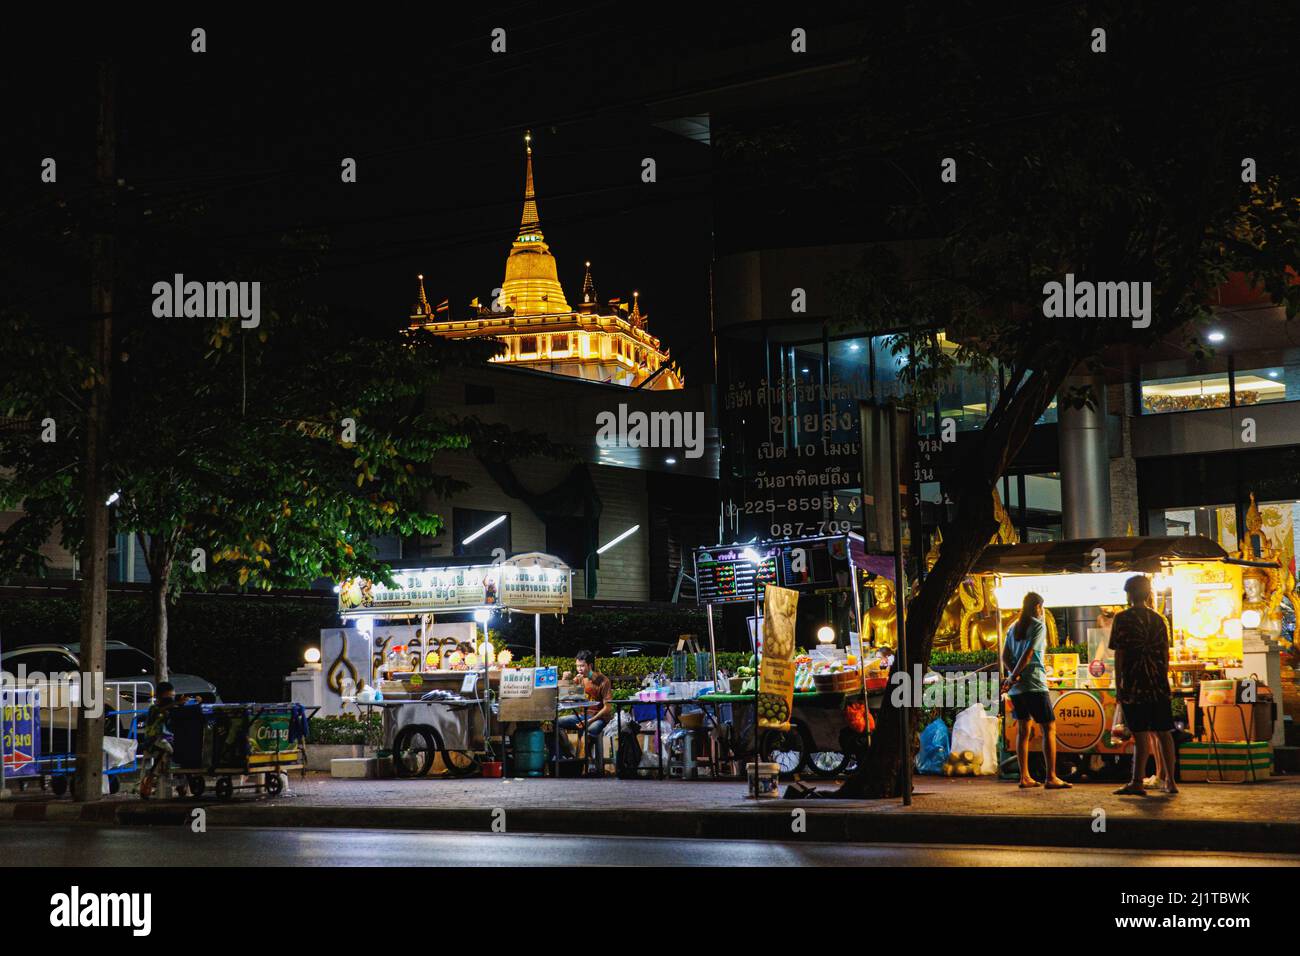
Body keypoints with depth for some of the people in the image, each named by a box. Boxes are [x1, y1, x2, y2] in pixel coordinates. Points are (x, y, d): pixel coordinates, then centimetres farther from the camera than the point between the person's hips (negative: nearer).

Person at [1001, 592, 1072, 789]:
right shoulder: (1038, 626, -6)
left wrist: (1013, 675, -6)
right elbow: (1028, 653, -14)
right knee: (1049, 728, -3)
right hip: (1034, 684, -7)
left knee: (1022, 729, 11)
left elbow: (1005, 656, 6)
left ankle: (1025, 777, 9)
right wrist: (1012, 678, -12)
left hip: (1016, 688, 7)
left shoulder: (1013, 628, 14)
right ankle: (1051, 777, -9)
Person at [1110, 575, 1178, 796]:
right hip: (1158, 684, 4)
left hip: (1134, 684, -4)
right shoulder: (1159, 619, 9)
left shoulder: (1123, 618, -4)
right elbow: (1165, 653, 11)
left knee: (1141, 734, -5)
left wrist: (1118, 686, -3)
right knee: (1163, 732, 7)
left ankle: (1137, 782, -5)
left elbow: (1119, 654, -6)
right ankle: (1169, 781, 10)